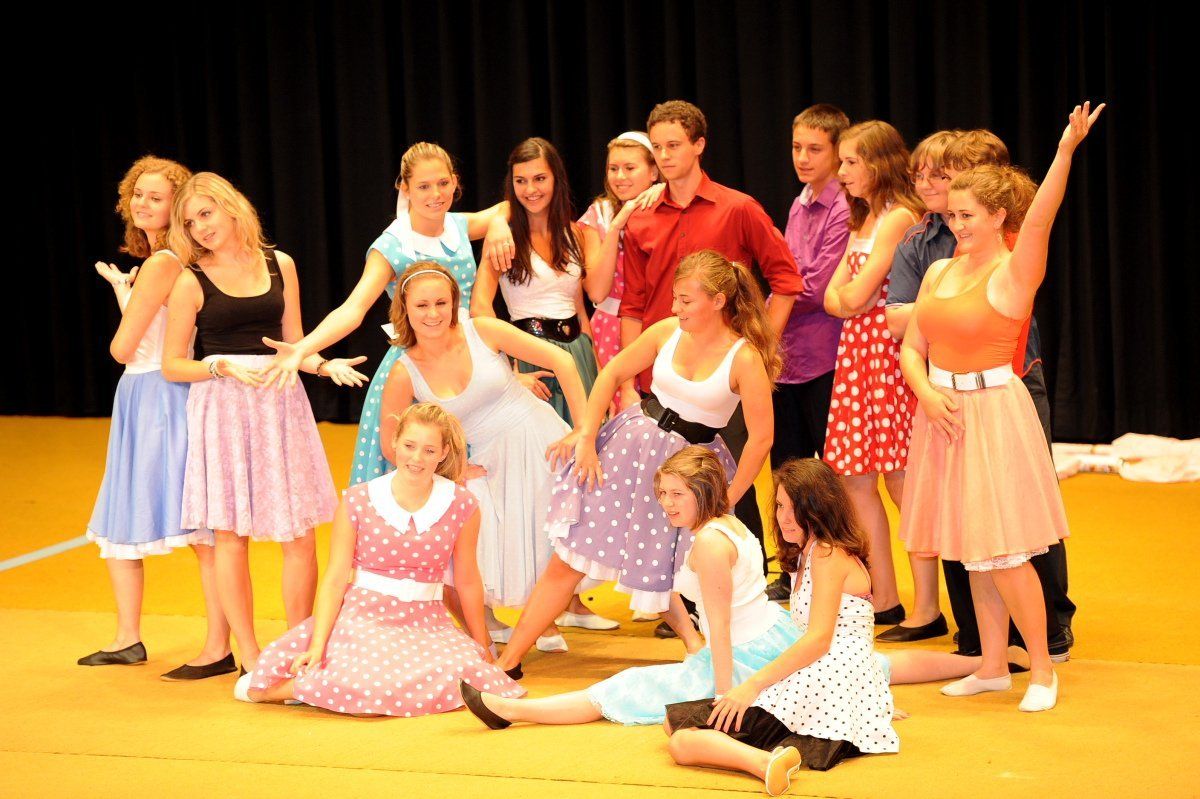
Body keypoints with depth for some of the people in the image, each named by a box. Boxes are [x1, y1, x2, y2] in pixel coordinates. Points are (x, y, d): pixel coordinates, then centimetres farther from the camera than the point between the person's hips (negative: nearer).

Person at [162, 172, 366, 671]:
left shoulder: (279, 266, 9)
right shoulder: (191, 282, -1)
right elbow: (172, 366, 0)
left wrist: (326, 365, -5)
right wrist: (224, 368, -16)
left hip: (281, 405, 3)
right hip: (222, 409, -3)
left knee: (300, 532, 2)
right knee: (232, 533, -2)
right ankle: (250, 656, 6)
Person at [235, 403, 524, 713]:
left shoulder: (462, 506, 1)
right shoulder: (359, 500, -2)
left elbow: (467, 581, 10)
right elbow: (336, 577, -2)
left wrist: (482, 648, 16)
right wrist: (317, 646, -10)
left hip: (425, 621, 4)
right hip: (364, 615, -3)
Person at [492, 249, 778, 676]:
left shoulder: (745, 358, -16)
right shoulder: (667, 331, -5)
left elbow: (761, 437, -14)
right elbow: (612, 373, 7)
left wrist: (728, 501, -9)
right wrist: (586, 435, 0)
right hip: (631, 444, 3)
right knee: (566, 560, 2)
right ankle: (507, 660, 6)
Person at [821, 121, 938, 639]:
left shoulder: (899, 217, -12)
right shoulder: (863, 220, 19)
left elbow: (856, 296, -16)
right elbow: (833, 296, 15)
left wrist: (851, 296, 6)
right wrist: (848, 299, -6)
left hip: (888, 351, -10)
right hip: (857, 351, 10)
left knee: (901, 480, -9)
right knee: (854, 477, 9)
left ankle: (927, 610, -6)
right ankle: (884, 599, 17)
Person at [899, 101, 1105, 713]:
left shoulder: (1013, 273, -10)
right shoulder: (939, 272, 9)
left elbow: (1038, 220, -28)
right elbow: (912, 347, 10)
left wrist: (1066, 148, -40)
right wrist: (928, 392, -10)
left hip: (994, 412, -7)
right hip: (945, 413, 7)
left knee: (1001, 552, -7)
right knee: (972, 552, 12)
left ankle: (1042, 668, 6)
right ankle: (993, 666, 21)